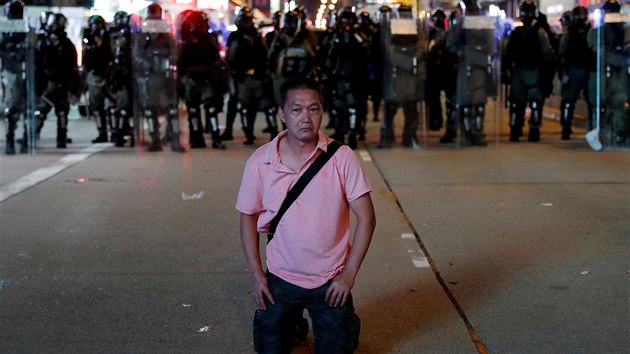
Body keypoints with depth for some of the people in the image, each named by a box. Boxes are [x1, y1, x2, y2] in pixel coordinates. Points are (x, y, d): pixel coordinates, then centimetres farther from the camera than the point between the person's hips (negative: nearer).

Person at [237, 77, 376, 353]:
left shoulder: (342, 158, -14)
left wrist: (349, 274, -11)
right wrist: (255, 272, -2)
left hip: (331, 282, -1)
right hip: (280, 279, 1)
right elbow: (248, 217, 2)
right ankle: (294, 326, 44)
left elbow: (366, 218, -9)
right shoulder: (260, 162, -10)